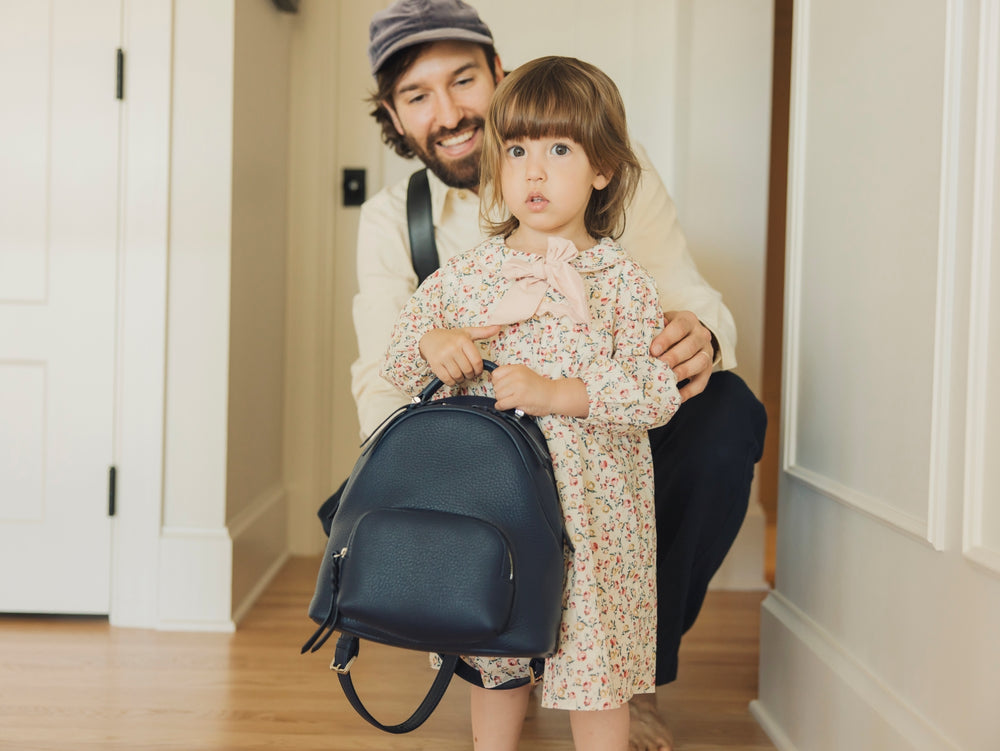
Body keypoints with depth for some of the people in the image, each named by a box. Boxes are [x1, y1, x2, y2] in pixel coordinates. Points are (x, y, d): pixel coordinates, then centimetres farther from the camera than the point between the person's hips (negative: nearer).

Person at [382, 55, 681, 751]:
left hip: (592, 509, -3)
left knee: (594, 660, 6)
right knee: (493, 657, 17)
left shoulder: (622, 281, -5)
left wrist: (557, 393, -22)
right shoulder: (463, 276, 4)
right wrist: (431, 345, -12)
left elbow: (658, 391, -12)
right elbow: (399, 365, 11)